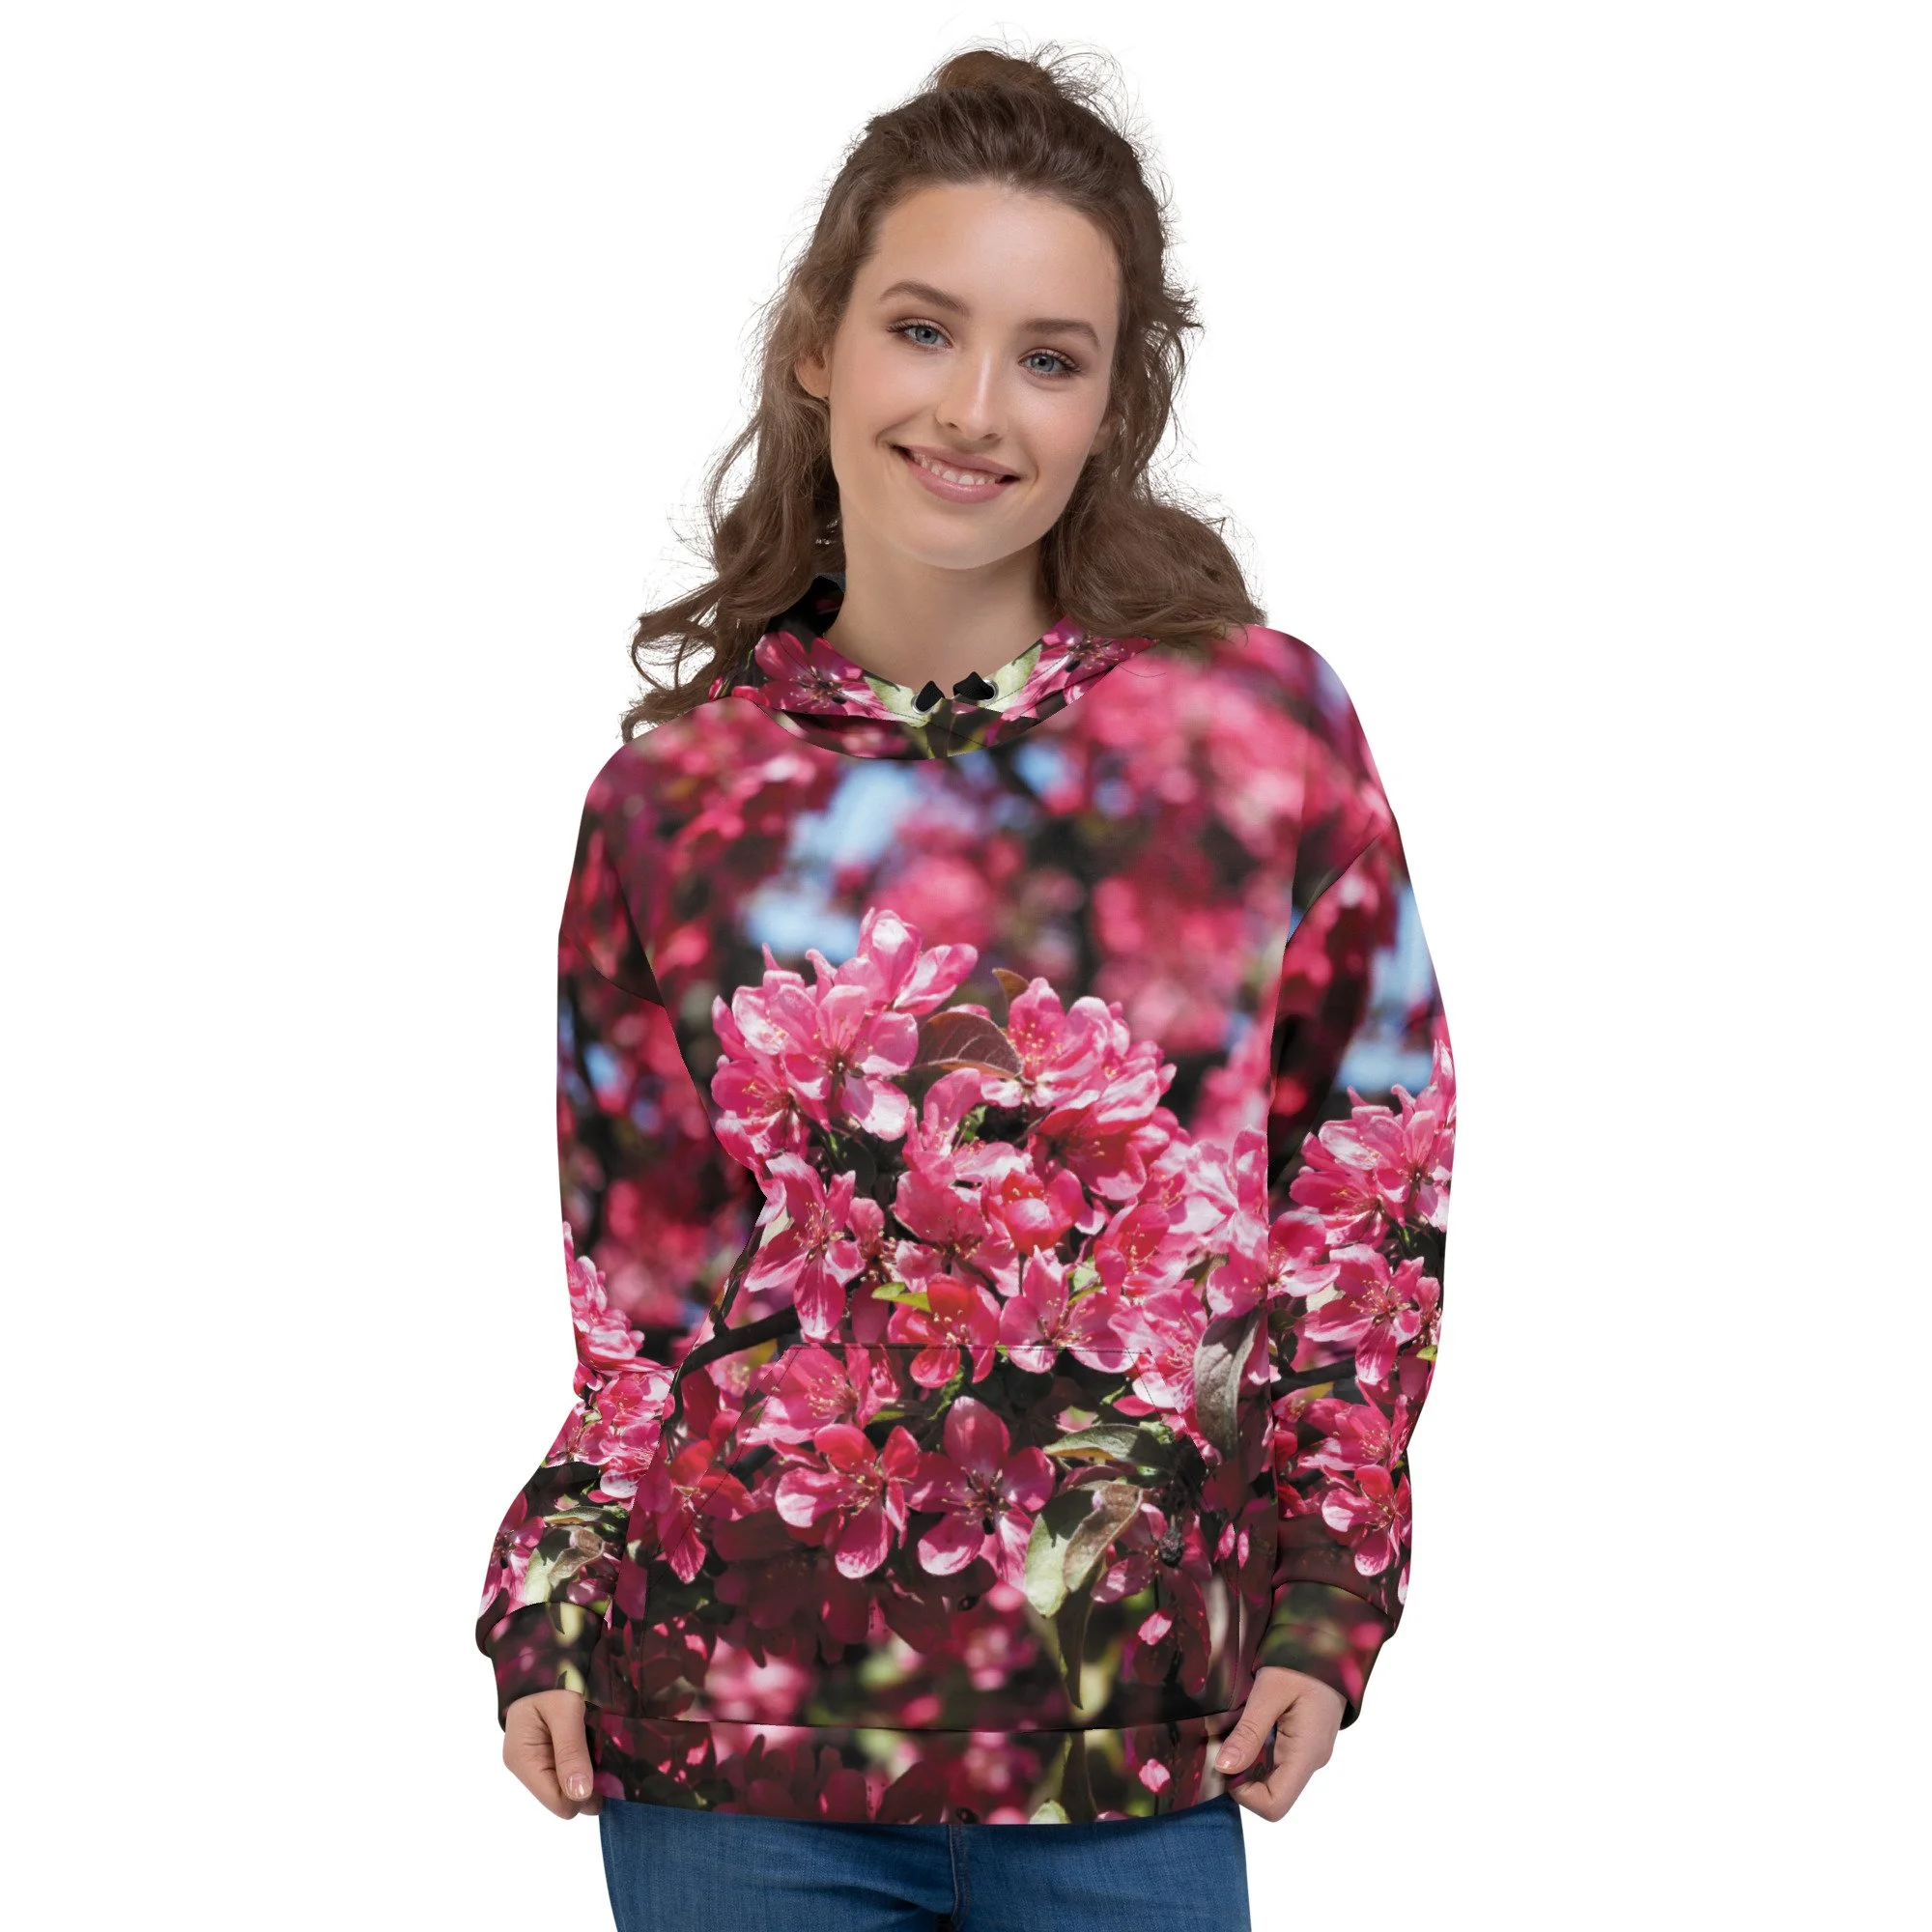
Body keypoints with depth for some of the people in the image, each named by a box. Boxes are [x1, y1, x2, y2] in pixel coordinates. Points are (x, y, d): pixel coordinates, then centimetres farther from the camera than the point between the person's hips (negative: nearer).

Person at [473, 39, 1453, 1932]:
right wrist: (544, 1611, -2)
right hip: (734, 1725, 1)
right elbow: (640, 1284, 8)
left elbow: (1374, 1193, 4)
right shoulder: (679, 795, 2)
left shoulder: (1257, 727, -2)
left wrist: (1325, 1599, 0)